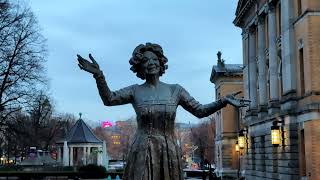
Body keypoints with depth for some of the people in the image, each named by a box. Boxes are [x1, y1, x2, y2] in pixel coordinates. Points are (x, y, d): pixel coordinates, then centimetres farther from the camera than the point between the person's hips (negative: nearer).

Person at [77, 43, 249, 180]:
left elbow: (200, 110, 8)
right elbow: (109, 99, -8)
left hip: (169, 152, 2)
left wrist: (224, 101, -5)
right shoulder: (135, 91, 5)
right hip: (142, 152, -1)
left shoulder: (175, 90, 8)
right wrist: (99, 75, -22)